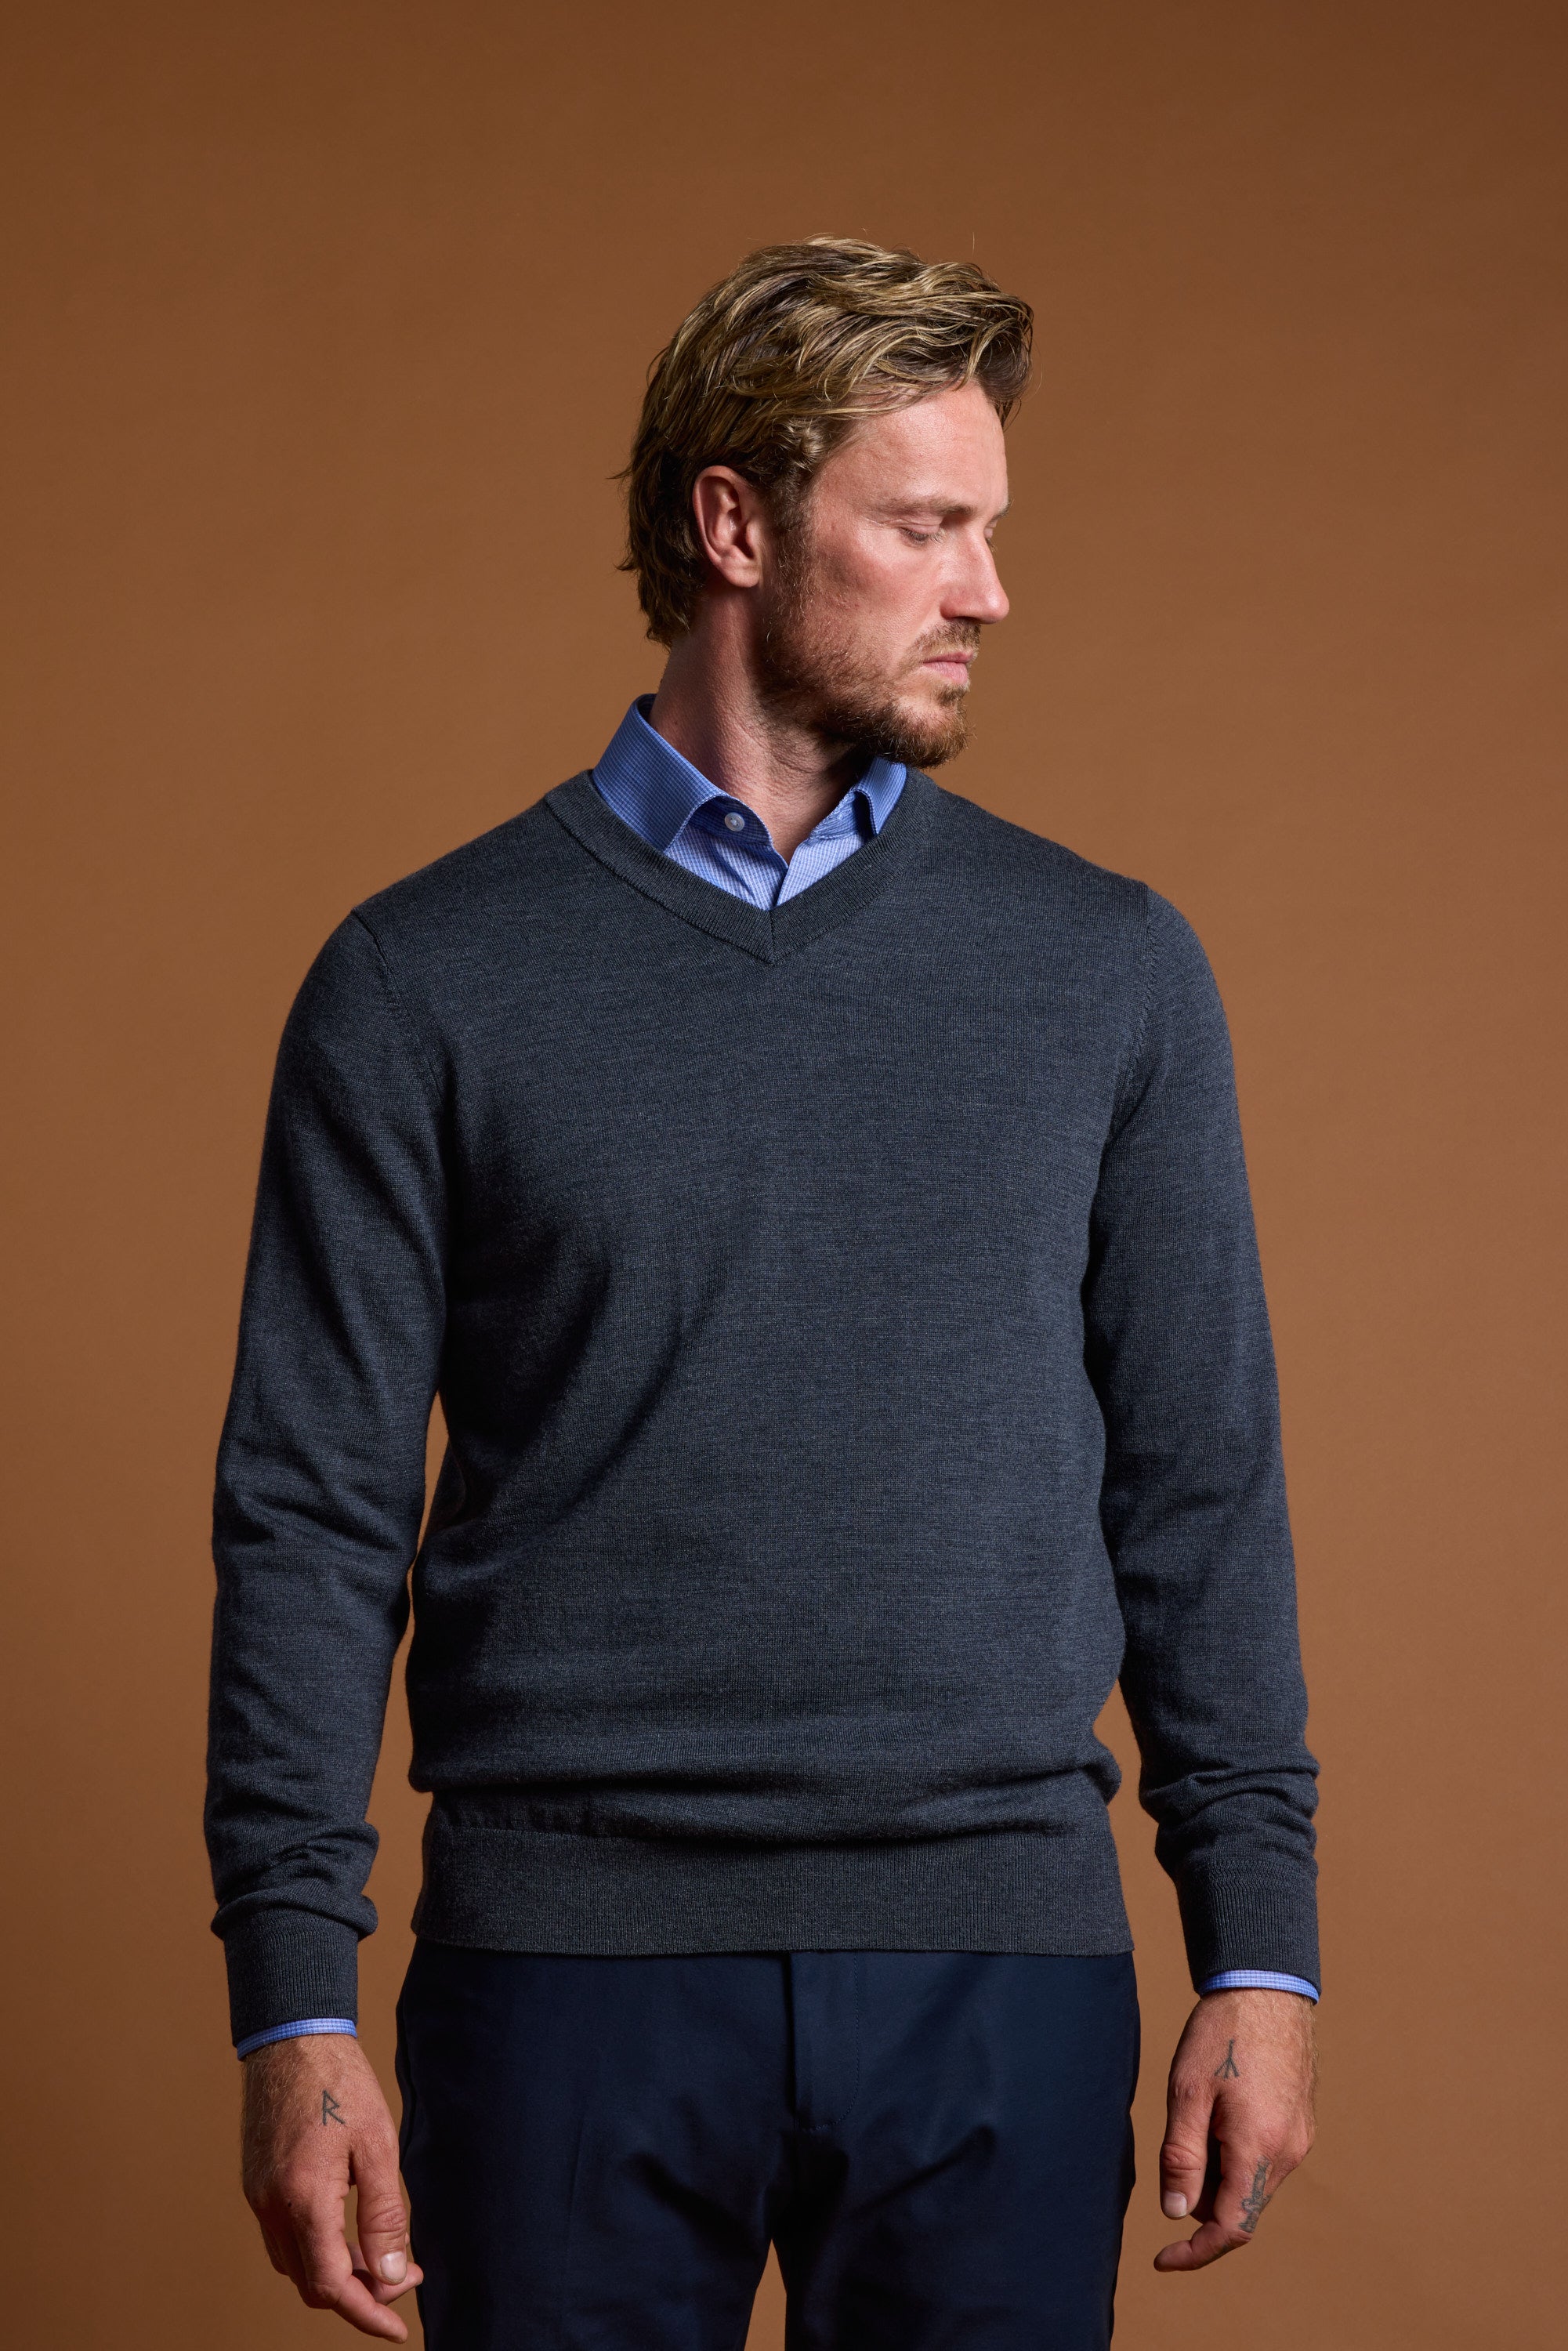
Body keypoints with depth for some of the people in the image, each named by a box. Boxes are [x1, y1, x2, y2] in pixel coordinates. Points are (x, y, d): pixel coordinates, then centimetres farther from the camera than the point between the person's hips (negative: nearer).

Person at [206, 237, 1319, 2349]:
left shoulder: (1108, 970, 7)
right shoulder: (429, 985, 1)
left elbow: (1201, 1485, 8)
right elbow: (313, 1517, 0)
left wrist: (1260, 1950, 2)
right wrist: (294, 2007, -6)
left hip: (1000, 1960, 2)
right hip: (574, 1961, -1)